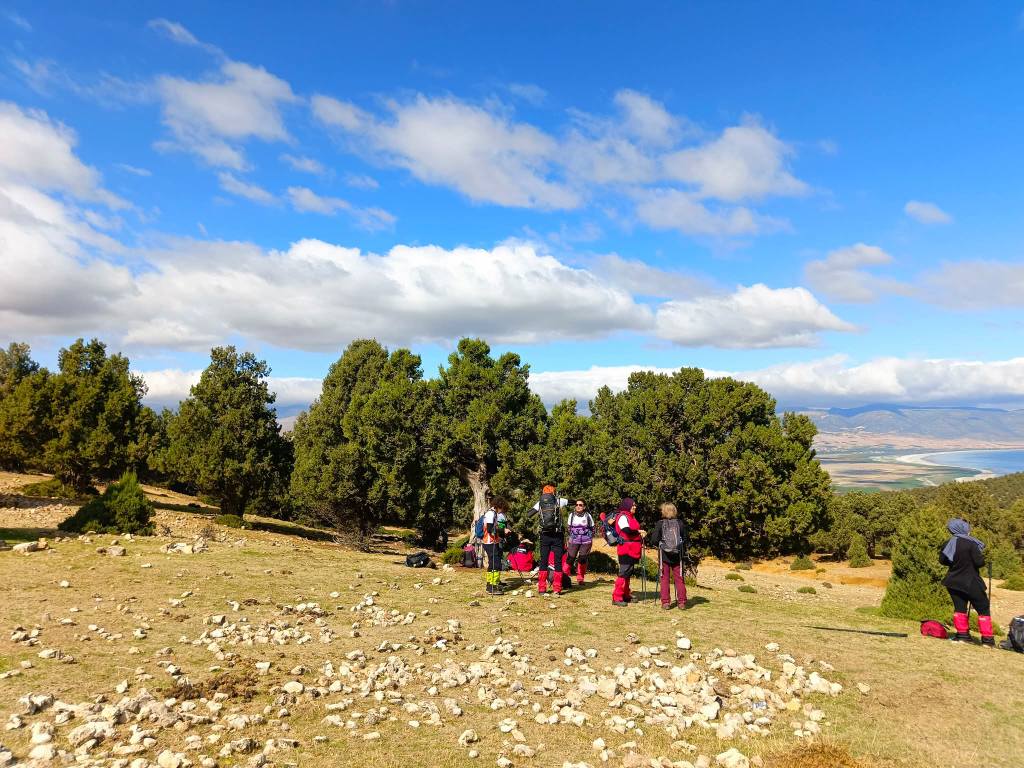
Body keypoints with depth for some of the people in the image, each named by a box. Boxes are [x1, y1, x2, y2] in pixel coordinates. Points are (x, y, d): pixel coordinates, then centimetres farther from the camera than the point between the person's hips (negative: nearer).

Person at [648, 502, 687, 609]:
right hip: (677, 556, 2)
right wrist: (683, 551, 17)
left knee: (665, 579, 6)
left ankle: (665, 602, 5)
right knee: (679, 578, 9)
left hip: (664, 555, -1)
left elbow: (654, 540, -10)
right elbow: (685, 540, 3)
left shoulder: (659, 524, -9)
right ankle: (682, 602, 9)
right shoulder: (680, 523, -2)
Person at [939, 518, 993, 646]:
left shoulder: (949, 544, -1)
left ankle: (962, 634, 14)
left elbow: (942, 560, 9)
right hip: (971, 583, -5)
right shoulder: (970, 543, -17)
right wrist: (981, 555, 3)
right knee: (983, 609, 6)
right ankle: (987, 639, 4)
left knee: (960, 608, 13)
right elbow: (979, 562, -17)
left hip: (954, 582, 5)